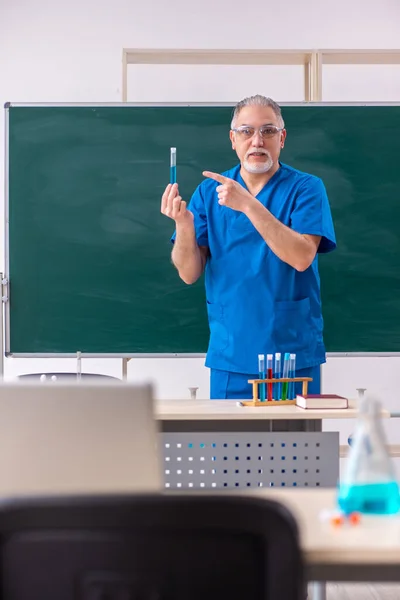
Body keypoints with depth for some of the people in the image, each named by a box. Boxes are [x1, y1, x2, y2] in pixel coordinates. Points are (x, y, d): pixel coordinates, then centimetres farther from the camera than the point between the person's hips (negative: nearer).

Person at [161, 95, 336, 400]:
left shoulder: (305, 188, -3)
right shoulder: (209, 191, 4)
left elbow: (302, 257, -18)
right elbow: (189, 274, -2)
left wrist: (249, 205, -24)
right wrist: (183, 225, -20)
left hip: (294, 355, -1)